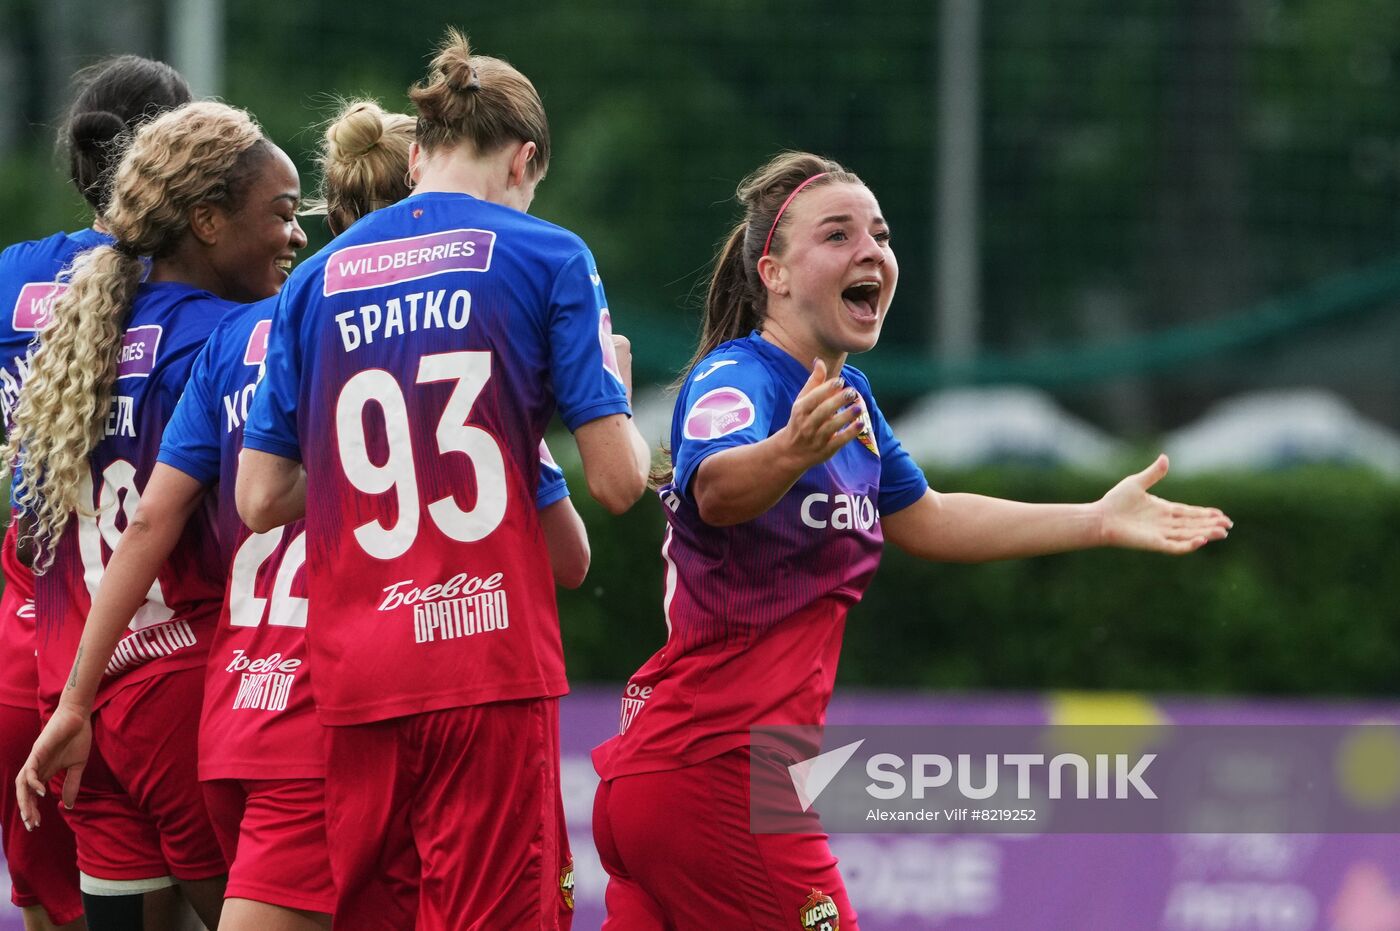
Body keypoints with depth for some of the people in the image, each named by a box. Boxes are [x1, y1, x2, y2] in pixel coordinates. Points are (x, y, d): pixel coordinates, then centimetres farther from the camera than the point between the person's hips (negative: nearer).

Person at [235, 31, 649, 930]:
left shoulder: (319, 279, 12)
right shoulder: (546, 257, 1)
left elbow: (261, 501, 11)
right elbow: (617, 479, -2)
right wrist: (616, 386, 19)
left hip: (354, 684, 4)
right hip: (491, 662, -4)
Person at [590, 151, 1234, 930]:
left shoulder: (848, 395, 13)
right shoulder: (736, 379, -16)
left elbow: (922, 520, 26)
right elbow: (717, 488, -38)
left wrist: (1100, 522, 26)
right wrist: (789, 452, -60)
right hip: (713, 772, -9)